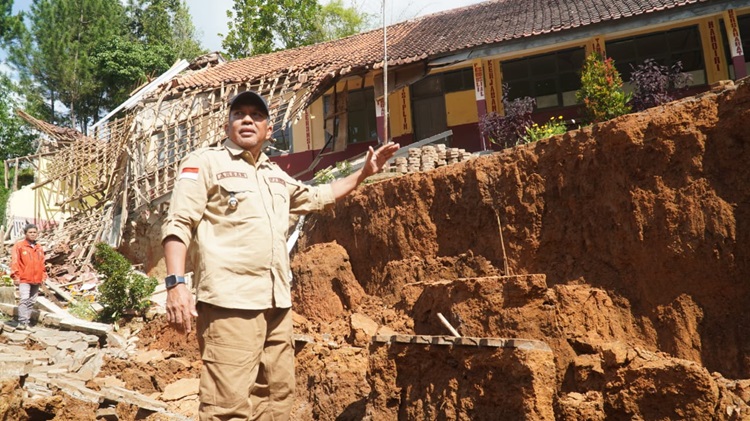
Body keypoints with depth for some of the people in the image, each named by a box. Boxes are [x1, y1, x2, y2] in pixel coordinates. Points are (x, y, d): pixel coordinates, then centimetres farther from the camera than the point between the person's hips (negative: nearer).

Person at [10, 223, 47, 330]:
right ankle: (22, 322, -16)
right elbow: (14, 262, -7)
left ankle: (27, 322, 16)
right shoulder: (19, 246, -2)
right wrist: (15, 276, -12)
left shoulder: (39, 248, 13)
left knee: (32, 301, 9)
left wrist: (43, 276, 15)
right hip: (24, 279, -6)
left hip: (36, 280, 6)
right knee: (24, 299, -17)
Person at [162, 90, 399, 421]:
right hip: (230, 300, -7)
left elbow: (318, 196, 39)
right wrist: (176, 283, -19)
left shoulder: (277, 176, 23)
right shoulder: (205, 163, 3)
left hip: (277, 302, 7)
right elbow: (178, 224, -6)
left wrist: (363, 172, 36)